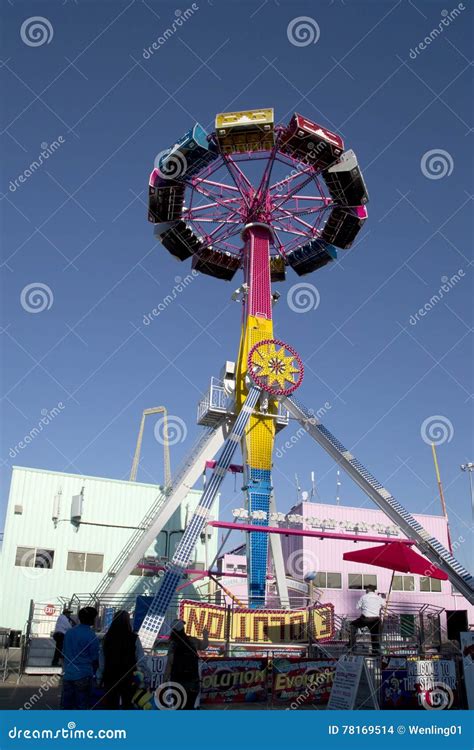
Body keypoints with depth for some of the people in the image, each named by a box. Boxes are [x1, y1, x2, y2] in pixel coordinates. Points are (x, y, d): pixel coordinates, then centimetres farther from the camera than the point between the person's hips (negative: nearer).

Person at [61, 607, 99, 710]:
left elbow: (64, 652, 14)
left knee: (66, 706, 13)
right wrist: (94, 672, 15)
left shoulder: (69, 632, 6)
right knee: (82, 706, 3)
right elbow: (94, 659, -4)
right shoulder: (92, 637, -11)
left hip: (68, 675, 5)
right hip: (83, 676, -5)